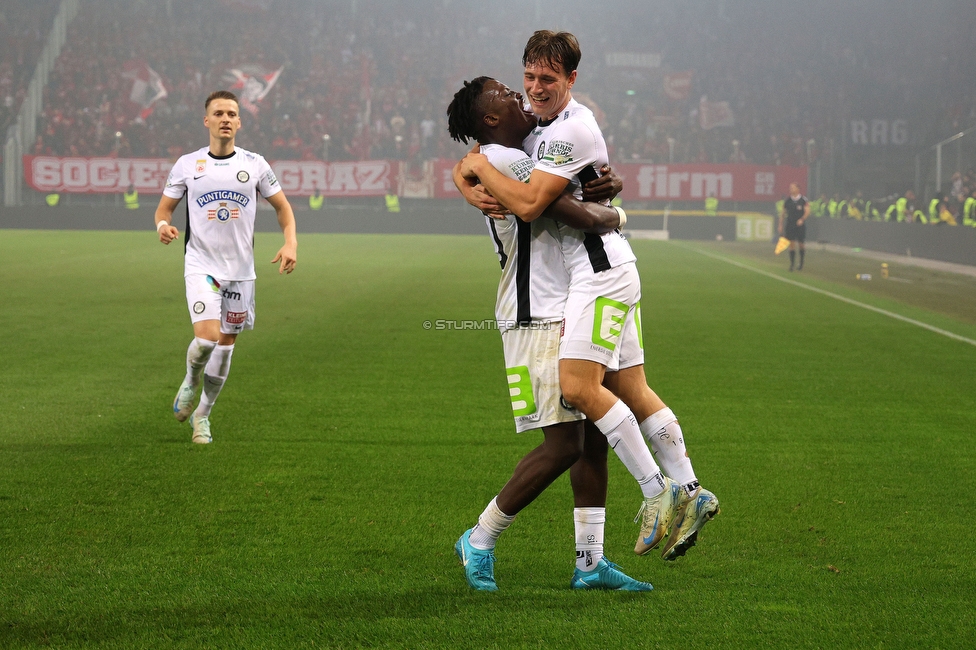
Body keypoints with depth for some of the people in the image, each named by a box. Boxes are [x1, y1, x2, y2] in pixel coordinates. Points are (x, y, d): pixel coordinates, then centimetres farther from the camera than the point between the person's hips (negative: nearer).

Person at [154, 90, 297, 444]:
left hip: (241, 269, 2)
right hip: (201, 265, -2)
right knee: (207, 336, -20)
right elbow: (164, 207, 8)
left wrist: (290, 243, -7)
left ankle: (202, 414, 24)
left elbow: (282, 207, 10)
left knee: (226, 343, 7)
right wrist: (163, 224, -16)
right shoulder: (187, 164, 1)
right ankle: (190, 382, 13)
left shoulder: (254, 164, 3)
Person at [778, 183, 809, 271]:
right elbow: (782, 213, 10)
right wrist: (781, 225, 5)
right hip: (790, 225, 2)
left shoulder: (803, 200, -3)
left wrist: (802, 219, -23)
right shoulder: (787, 200, 5)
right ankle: (792, 263, -2)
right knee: (792, 244, -5)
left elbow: (807, 211, -7)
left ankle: (801, 263, 22)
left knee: (801, 244, 5)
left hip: (800, 225, -2)